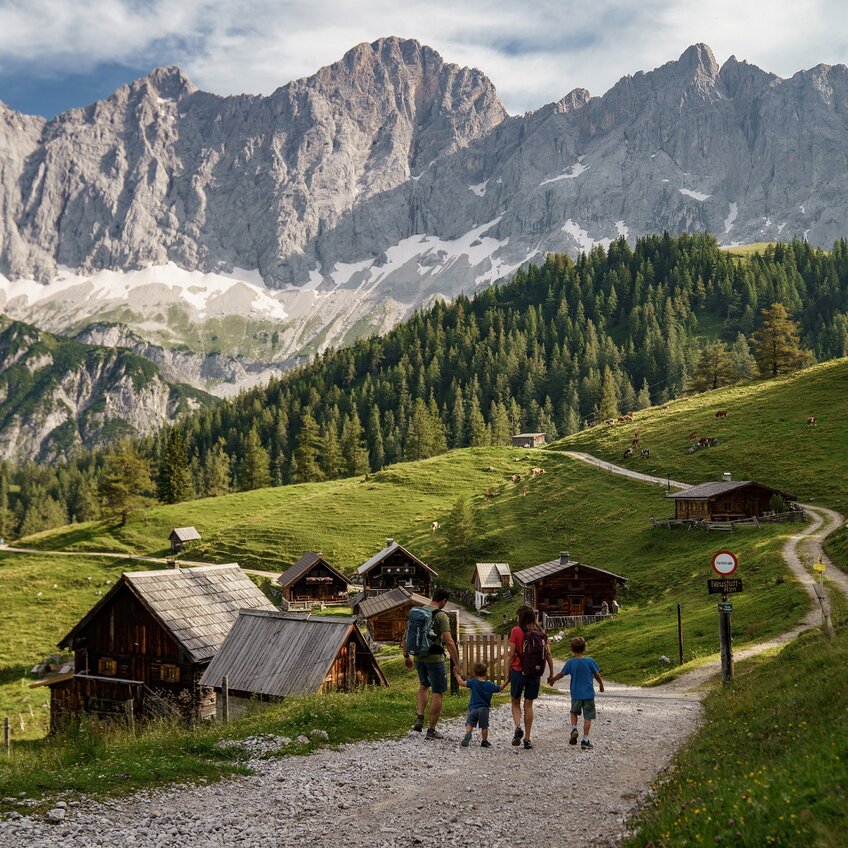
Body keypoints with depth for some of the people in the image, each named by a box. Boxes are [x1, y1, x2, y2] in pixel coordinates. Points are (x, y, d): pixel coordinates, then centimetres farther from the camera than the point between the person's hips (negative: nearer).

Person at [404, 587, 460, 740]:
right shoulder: (441, 615, -12)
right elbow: (449, 642, -19)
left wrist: (406, 656, 22)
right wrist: (457, 664, -14)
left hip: (419, 657, 6)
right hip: (435, 658, -6)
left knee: (424, 685, 28)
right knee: (437, 692, 6)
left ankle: (420, 718, 12)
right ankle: (431, 730, 8)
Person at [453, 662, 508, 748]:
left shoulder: (473, 682, -5)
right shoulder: (490, 685, -1)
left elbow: (462, 683, -4)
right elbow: (500, 688, 10)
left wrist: (457, 675, 12)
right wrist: (507, 681, 22)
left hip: (473, 708, -1)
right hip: (484, 709, 1)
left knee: (469, 724, 0)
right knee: (484, 726, 14)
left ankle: (468, 734, -28)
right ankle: (485, 741, 16)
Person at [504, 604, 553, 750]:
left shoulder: (516, 631, -8)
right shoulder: (541, 632, 2)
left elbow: (511, 654, -8)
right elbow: (548, 654, 1)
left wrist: (508, 673, 1)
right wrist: (551, 674, 7)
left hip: (518, 671, -3)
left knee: (515, 702, 14)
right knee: (528, 705, 11)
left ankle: (518, 727, -10)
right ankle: (527, 739, 10)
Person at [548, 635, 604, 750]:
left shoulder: (570, 663, -6)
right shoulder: (589, 661, -9)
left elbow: (561, 674, 5)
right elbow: (597, 674, 1)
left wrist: (552, 679, 24)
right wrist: (601, 685, 19)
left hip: (576, 694, 1)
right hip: (588, 694, -1)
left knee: (574, 712, 24)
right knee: (588, 717, 4)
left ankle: (574, 729, 2)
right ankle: (585, 740, 2)